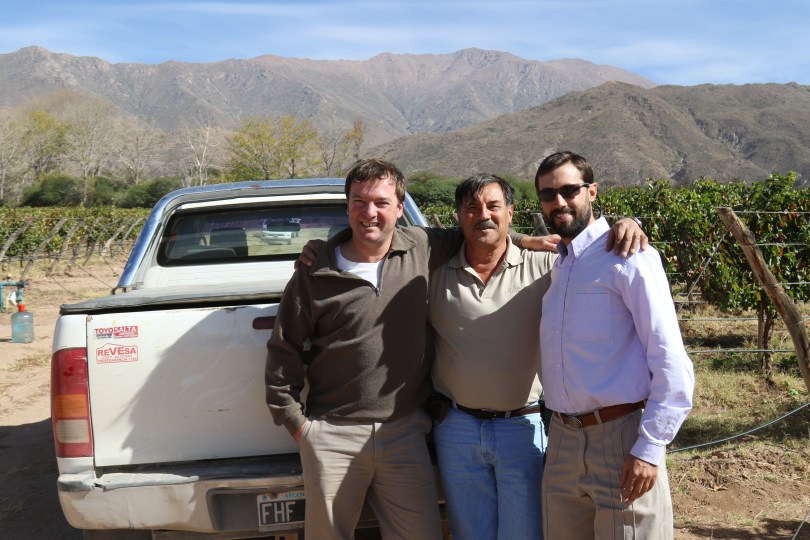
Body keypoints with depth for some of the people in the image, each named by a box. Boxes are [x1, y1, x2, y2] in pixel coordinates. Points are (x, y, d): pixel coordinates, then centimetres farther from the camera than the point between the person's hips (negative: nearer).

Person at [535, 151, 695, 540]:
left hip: (621, 438, -6)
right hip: (562, 441, 7)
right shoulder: (553, 266, 13)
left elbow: (671, 363, -13)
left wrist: (649, 449, -17)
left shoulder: (628, 257, -9)